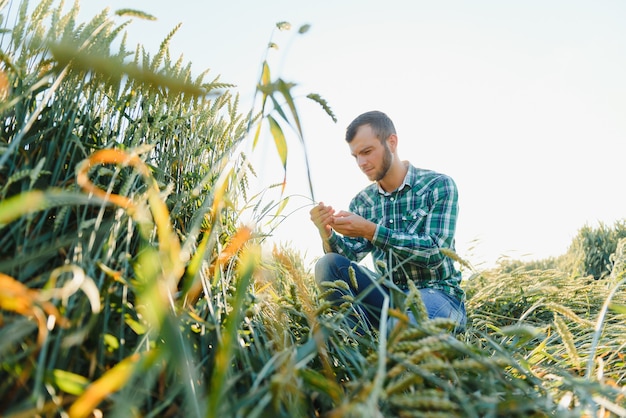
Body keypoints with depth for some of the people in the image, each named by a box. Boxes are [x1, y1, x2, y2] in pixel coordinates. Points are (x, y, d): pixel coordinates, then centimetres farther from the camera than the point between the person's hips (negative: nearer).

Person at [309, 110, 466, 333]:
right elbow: (347, 256, 0)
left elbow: (436, 252, -18)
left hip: (435, 293, -5)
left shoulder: (439, 185, -7)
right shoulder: (362, 201, 6)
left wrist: (371, 231, -25)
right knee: (328, 264, -17)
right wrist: (327, 232, -22)